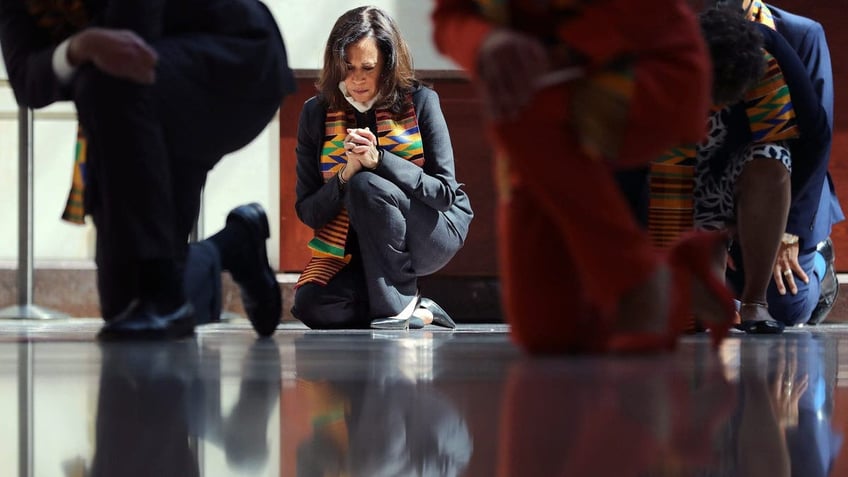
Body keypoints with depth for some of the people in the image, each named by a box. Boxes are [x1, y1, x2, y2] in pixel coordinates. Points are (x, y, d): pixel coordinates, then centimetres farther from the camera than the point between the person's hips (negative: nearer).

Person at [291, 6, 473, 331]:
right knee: (311, 306, -25)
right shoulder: (317, 114, -2)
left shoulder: (419, 102, -8)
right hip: (351, 248, 3)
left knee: (366, 186, -32)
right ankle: (417, 313, -2)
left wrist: (379, 160, -26)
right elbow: (308, 212, -3)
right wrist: (345, 175, -24)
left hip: (435, 230, -3)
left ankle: (396, 304, -19)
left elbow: (445, 193, -13)